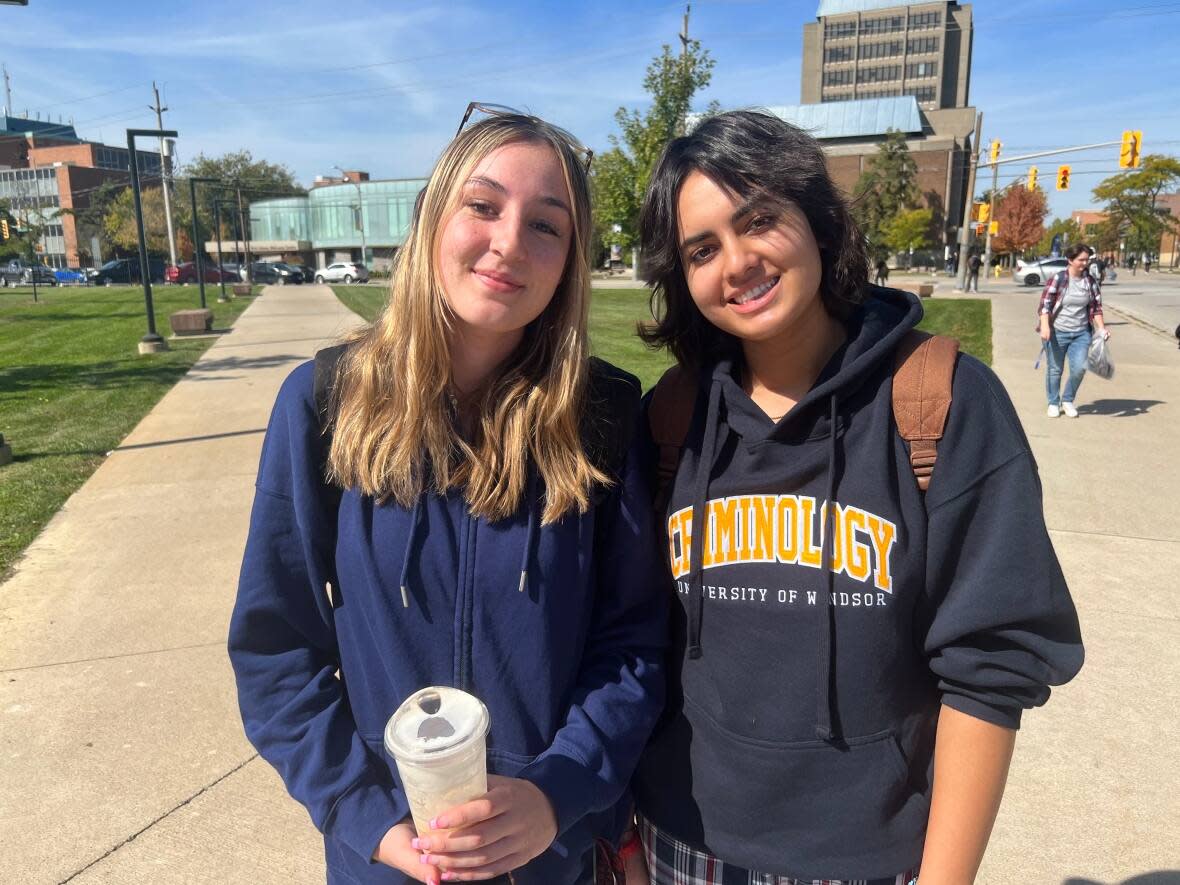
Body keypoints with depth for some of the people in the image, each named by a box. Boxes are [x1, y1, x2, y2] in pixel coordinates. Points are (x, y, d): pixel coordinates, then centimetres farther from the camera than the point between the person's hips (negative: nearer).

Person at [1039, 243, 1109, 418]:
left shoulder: (1090, 282, 6)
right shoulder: (1057, 279, -8)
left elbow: (1096, 307, 12)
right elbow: (1045, 304, -13)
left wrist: (1101, 328, 2)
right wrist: (1045, 326, -24)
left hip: (1081, 333, 3)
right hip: (1057, 332, -3)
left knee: (1079, 368, -5)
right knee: (1055, 369, 5)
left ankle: (1068, 400, 18)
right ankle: (1053, 403, 22)